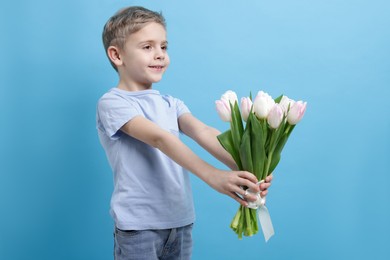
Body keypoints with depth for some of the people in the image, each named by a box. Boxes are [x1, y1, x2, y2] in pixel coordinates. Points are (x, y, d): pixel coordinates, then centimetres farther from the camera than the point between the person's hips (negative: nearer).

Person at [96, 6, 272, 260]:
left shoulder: (171, 103, 11)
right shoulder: (112, 103, -10)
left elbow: (203, 132, -8)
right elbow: (159, 138, -25)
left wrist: (243, 167, -26)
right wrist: (212, 175, -37)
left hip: (181, 222, 6)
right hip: (138, 226, -6)